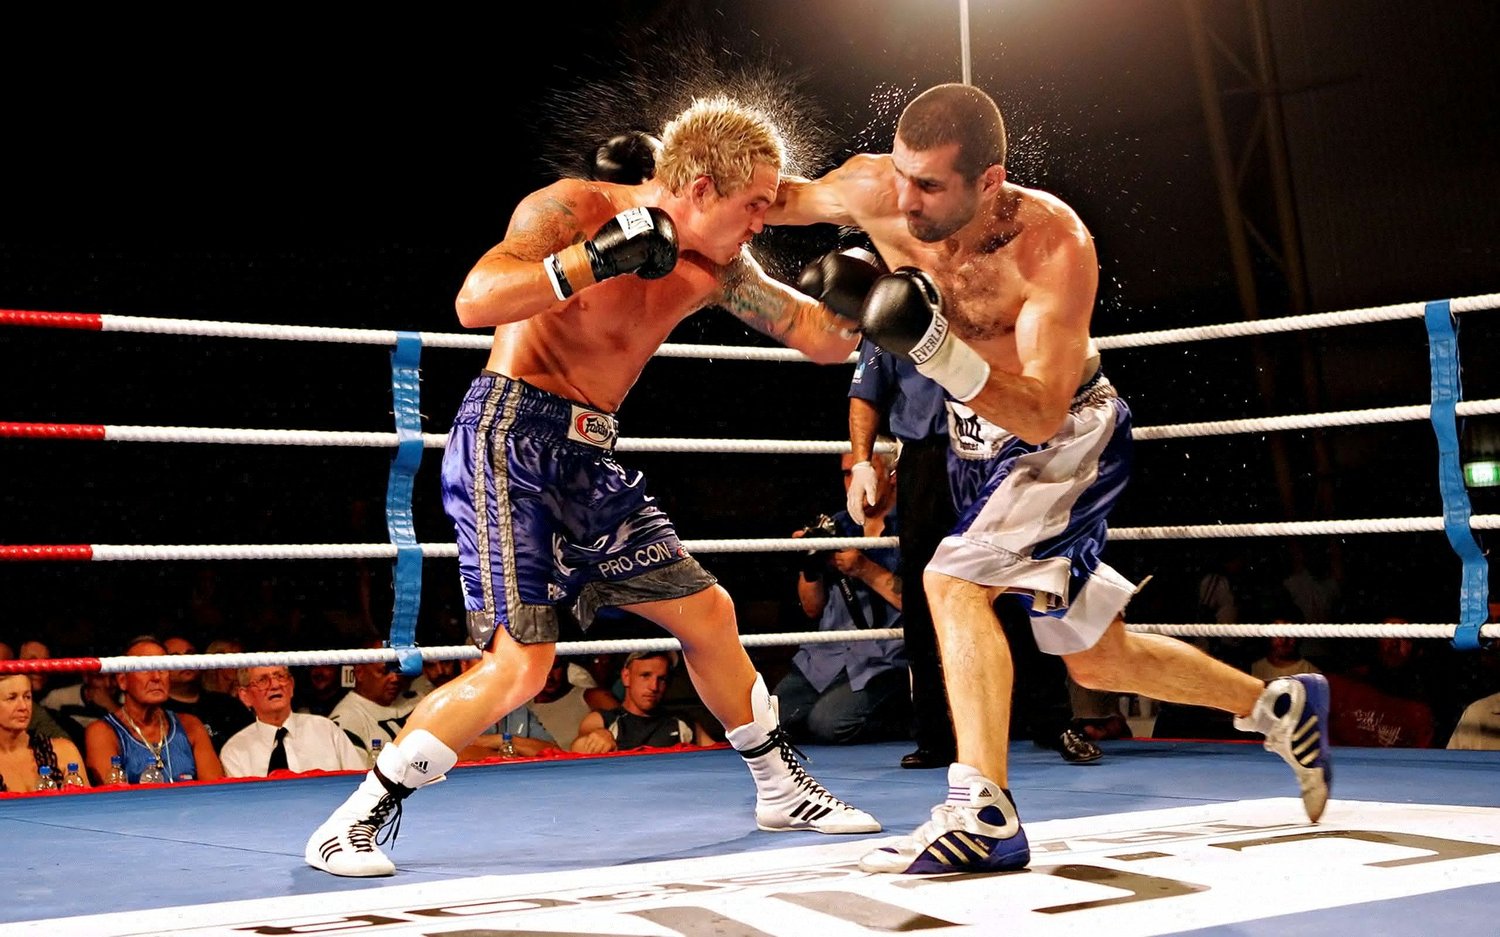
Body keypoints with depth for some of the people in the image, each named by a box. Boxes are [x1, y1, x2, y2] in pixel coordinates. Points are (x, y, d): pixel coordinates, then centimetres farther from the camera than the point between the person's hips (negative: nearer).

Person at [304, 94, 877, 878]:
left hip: (588, 462, 8)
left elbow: (823, 340, 10)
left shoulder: (713, 269, 6)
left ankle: (783, 792, 32)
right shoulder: (572, 209, -13)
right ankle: (353, 823, -4)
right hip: (510, 441, -8)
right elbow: (475, 302, -27)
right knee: (520, 665, -18)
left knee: (708, 613, 13)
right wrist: (597, 257, -31)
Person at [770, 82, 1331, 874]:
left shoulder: (1055, 245, -32)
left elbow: (1041, 415, -35)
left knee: (954, 580, -29)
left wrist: (934, 347, -48)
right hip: (978, 440, 7)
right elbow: (781, 199, 2)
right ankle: (1281, 706, 34)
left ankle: (983, 814, -26)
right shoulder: (875, 191, -19)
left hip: (1070, 435, -7)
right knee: (1097, 659, 15)